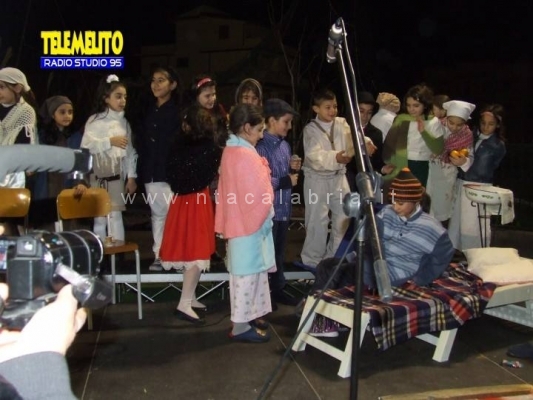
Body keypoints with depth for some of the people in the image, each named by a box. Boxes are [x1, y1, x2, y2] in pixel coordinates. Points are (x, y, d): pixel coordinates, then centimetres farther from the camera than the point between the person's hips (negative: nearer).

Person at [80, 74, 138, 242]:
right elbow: (86, 145, -14)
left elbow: (130, 151, 10)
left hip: (117, 175, 3)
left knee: (116, 214, 5)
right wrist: (110, 141, -16)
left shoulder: (124, 122, 11)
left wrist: (131, 176, 6)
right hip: (98, 174, -3)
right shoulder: (95, 120, -3)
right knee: (99, 215, 2)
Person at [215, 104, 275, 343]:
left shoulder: (230, 151, 8)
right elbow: (259, 194, -19)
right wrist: (265, 219, -5)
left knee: (246, 272, 18)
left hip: (239, 221, 10)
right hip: (251, 223, -10)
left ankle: (247, 316, 29)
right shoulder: (246, 155, -21)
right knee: (247, 273, -2)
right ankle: (241, 326, 7)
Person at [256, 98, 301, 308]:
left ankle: (278, 289, 32)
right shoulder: (261, 147, -17)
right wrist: (286, 181, -16)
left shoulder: (285, 145, 10)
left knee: (279, 251, 18)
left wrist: (293, 170, -1)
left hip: (284, 208, 8)